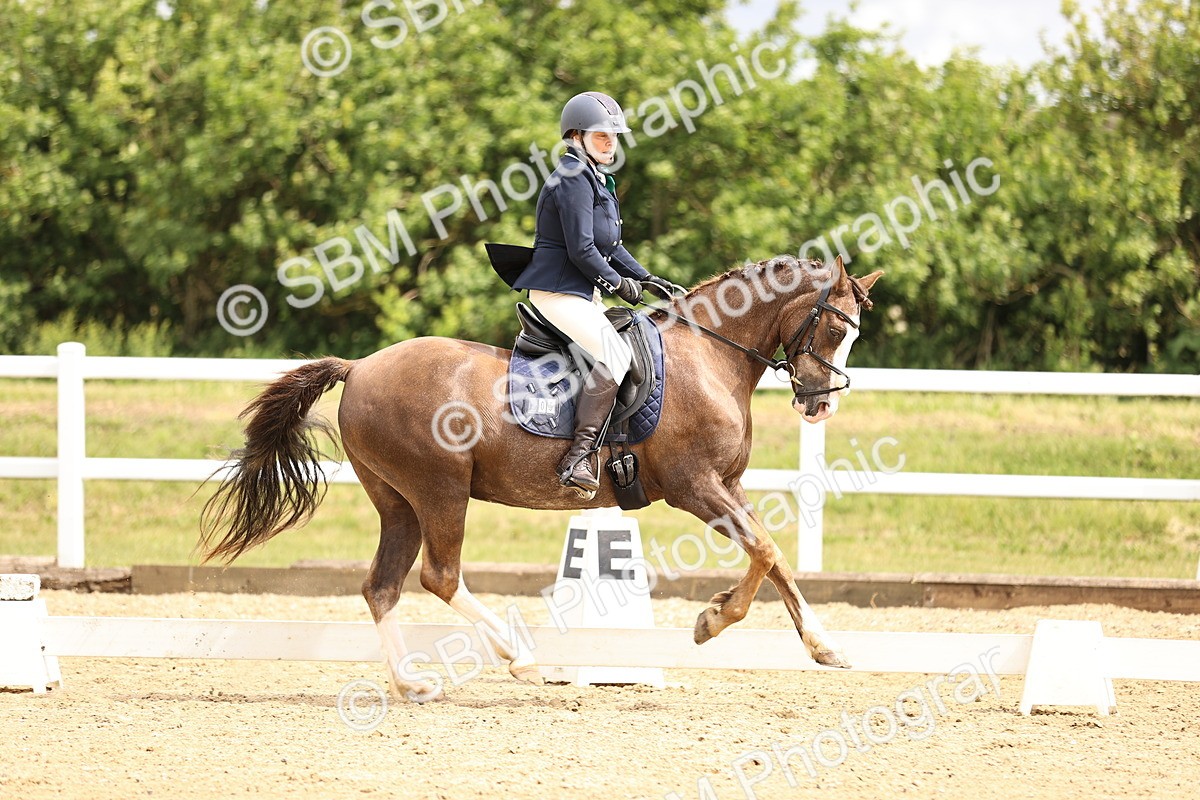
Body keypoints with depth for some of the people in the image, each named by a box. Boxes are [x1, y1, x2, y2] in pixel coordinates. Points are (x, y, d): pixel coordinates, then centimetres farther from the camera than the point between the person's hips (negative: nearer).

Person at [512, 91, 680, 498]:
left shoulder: (597, 180, 18)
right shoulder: (574, 179, -15)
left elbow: (610, 247, 22)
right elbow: (581, 250, -20)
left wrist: (647, 280, 12)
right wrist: (618, 284, -9)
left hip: (581, 291, 11)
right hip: (557, 291, -11)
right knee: (615, 354, -26)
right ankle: (576, 459, -29)